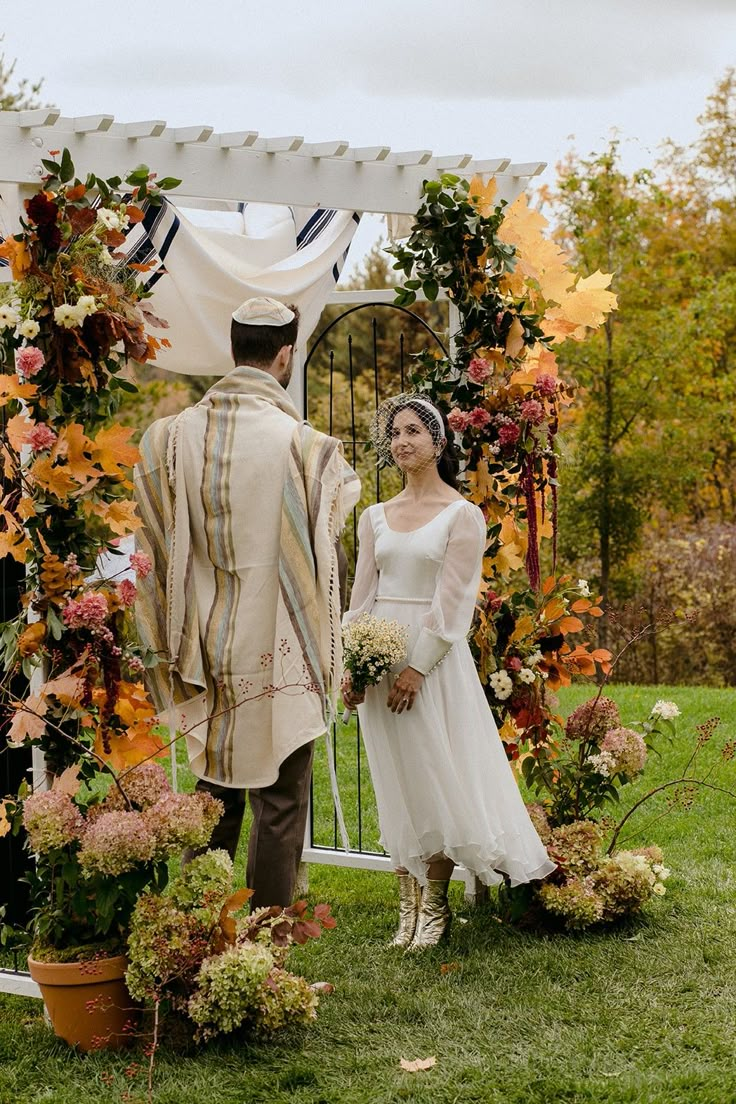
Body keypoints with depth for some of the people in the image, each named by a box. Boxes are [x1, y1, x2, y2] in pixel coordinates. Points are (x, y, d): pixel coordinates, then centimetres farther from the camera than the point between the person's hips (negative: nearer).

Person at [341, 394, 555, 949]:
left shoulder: (462, 514, -4)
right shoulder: (376, 517, 11)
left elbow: (451, 602, -10)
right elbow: (362, 595, 10)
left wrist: (417, 668, -16)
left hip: (434, 657, -5)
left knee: (437, 776, -3)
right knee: (395, 781, 7)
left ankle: (435, 906, 8)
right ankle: (408, 908, 13)